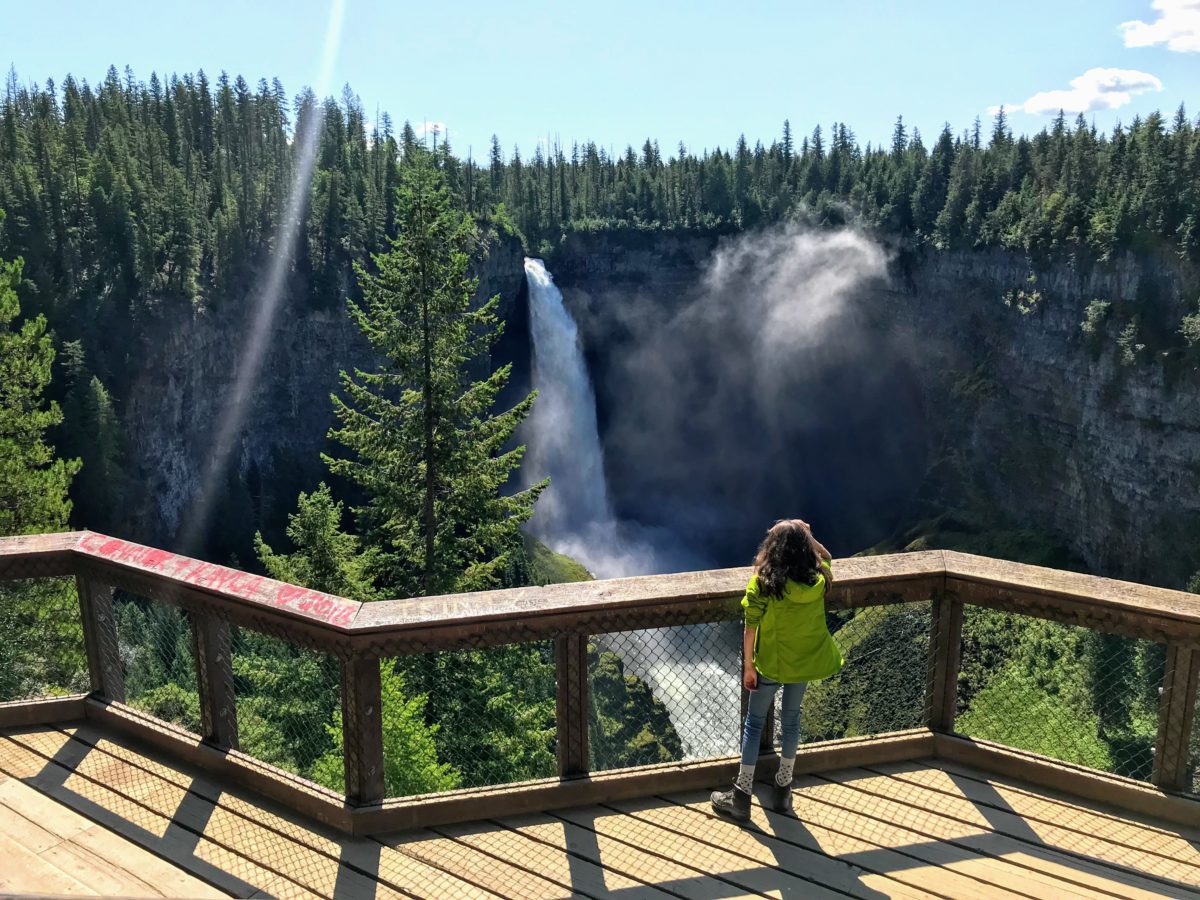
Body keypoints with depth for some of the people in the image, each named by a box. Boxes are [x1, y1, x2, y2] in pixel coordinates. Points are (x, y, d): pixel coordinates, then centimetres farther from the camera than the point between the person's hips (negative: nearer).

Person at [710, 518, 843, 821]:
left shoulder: (762, 583, -22)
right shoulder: (819, 578, -12)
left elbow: (750, 629, -18)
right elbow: (825, 557, 12)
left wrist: (748, 666, -7)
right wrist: (807, 536, -4)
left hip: (770, 664, -3)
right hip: (804, 662, 4)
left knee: (754, 723, 11)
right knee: (791, 721, 20)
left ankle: (741, 796, 17)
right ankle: (783, 791, 31)